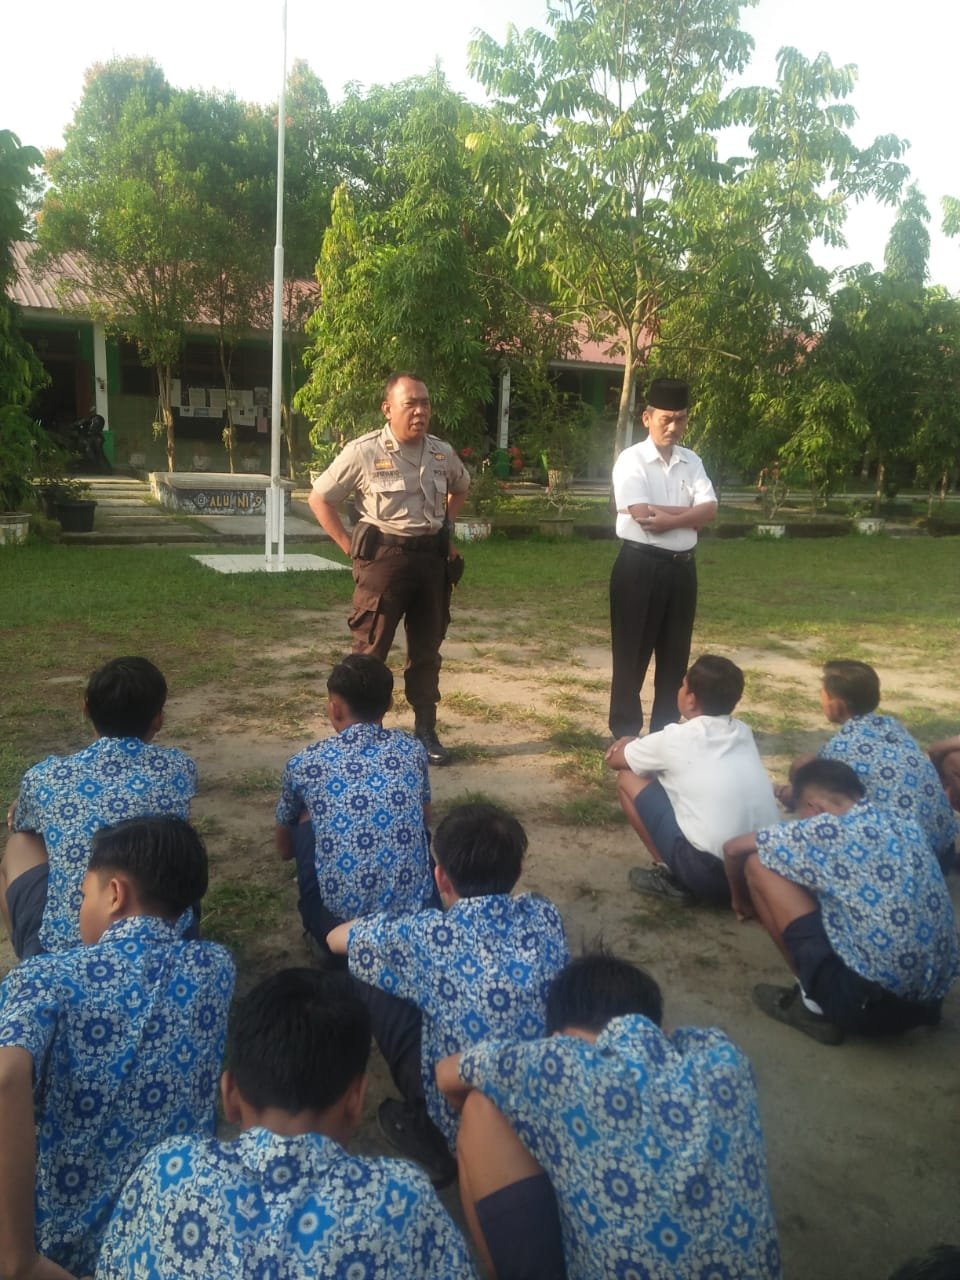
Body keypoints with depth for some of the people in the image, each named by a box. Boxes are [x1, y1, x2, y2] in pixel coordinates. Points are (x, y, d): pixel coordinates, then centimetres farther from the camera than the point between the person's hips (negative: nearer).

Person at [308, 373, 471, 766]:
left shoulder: (443, 453, 5)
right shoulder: (364, 452, -10)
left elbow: (461, 488, 27)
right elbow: (320, 498, -4)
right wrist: (349, 546, -8)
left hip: (431, 558, 5)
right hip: (384, 557, -5)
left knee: (427, 649, 12)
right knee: (370, 650, -1)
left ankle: (426, 731, 24)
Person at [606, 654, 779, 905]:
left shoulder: (675, 738, -4)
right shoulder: (743, 732, 12)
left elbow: (613, 758, 14)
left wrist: (632, 744, 35)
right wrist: (642, 746, 25)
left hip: (710, 872, -6)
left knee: (627, 778, 8)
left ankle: (672, 877, 7)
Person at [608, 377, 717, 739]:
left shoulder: (691, 462, 10)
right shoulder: (632, 460, -8)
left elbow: (710, 510, -4)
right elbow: (643, 516, -19)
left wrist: (668, 518, -18)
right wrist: (688, 513, -9)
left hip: (682, 566, 6)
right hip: (640, 566, -6)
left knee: (675, 654, 13)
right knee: (632, 653, 4)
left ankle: (665, 730, 27)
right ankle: (625, 732, 17)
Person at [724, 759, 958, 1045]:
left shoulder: (826, 829, -8)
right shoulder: (905, 825, 11)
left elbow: (733, 848, 4)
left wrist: (740, 901, 24)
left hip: (866, 1001, -8)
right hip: (929, 1000, 8)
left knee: (757, 865, -1)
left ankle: (815, 1006, 6)